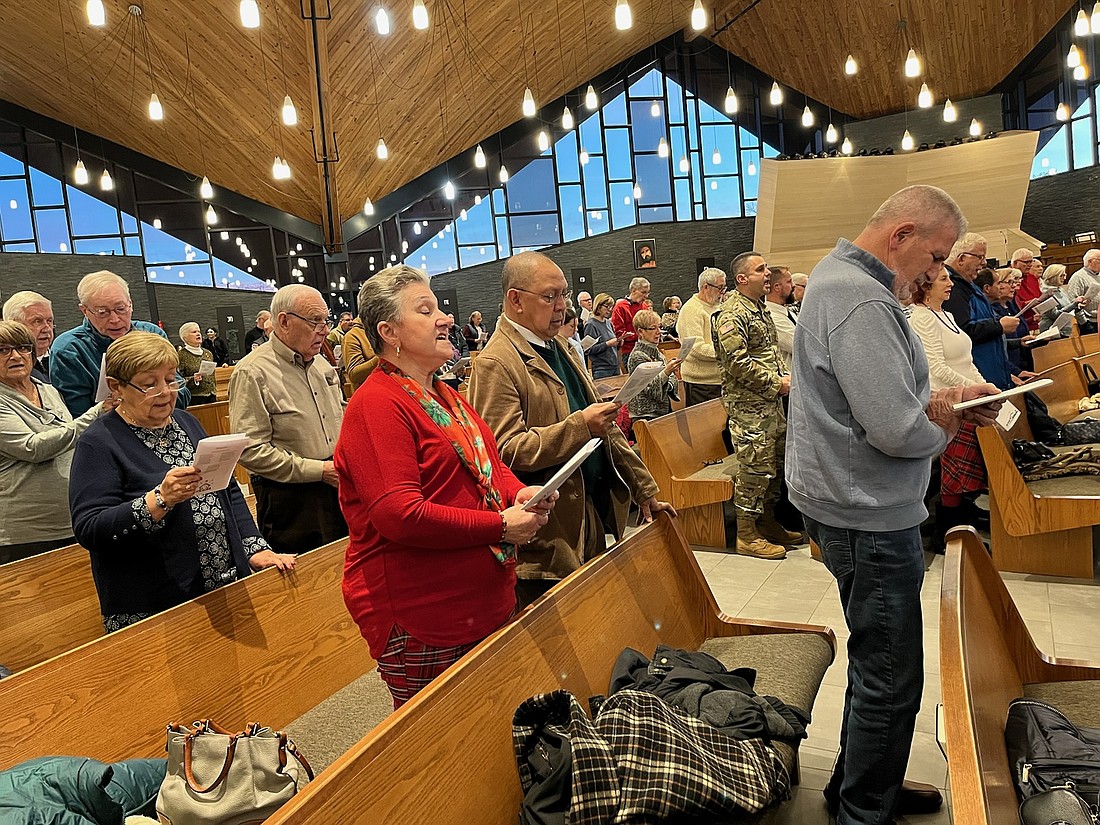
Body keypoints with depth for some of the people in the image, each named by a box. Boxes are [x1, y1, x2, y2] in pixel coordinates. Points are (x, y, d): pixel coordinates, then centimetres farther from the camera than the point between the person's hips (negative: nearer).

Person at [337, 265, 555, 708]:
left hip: (485, 600, 9)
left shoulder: (443, 395, 13)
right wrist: (501, 526, -21)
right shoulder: (377, 405, -17)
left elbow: (490, 464, 19)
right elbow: (399, 515, -25)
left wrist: (518, 491, -4)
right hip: (421, 617, -9)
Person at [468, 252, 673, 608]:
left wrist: (643, 489, 17)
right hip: (548, 538, -8)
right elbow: (505, 451, -22)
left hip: (592, 513, 8)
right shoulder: (495, 364, -14)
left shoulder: (558, 345, 14)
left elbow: (605, 427, 17)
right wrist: (581, 426, -27)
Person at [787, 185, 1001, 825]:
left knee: (877, 662, 23)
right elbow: (897, 431, -27)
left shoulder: (841, 277, 12)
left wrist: (944, 398, 7)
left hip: (860, 505, 11)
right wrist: (944, 427, -6)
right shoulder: (863, 302, -23)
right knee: (891, 677, 4)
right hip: (867, 514, -11)